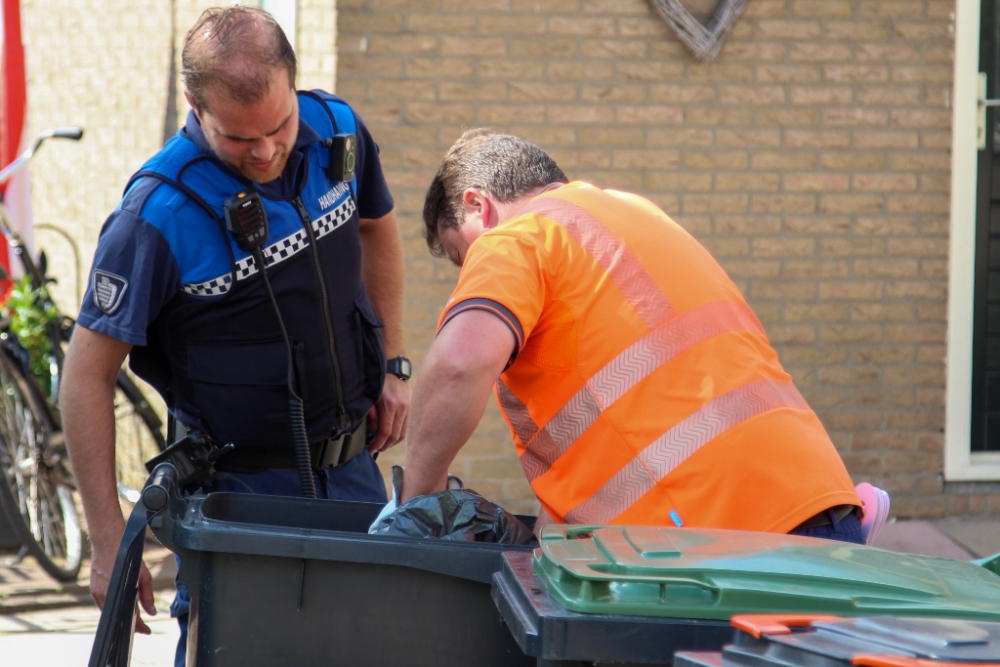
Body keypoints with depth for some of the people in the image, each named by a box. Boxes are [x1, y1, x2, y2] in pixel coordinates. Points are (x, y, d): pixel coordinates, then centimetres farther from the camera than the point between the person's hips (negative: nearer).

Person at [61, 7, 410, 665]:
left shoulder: (336, 130, -7)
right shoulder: (158, 216, -23)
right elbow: (89, 373, -18)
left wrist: (393, 365, 11)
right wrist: (110, 541, -18)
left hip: (351, 469, 5)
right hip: (238, 485, -5)